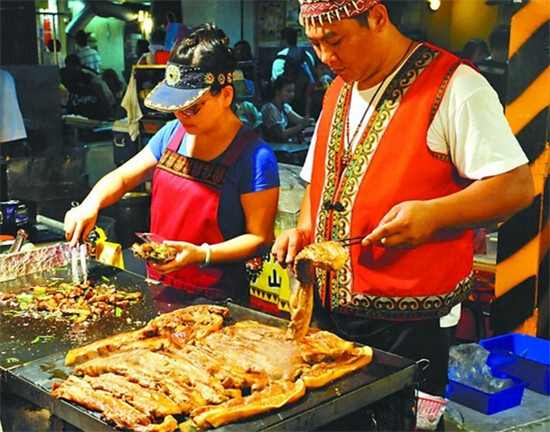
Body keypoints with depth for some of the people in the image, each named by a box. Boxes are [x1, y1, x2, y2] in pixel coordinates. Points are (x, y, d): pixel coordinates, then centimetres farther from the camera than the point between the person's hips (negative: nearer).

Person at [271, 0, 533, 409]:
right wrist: (304, 229, 4)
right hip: (330, 310, 7)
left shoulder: (454, 87, -12)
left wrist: (432, 214, -30)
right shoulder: (339, 91, 12)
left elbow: (517, 186, -16)